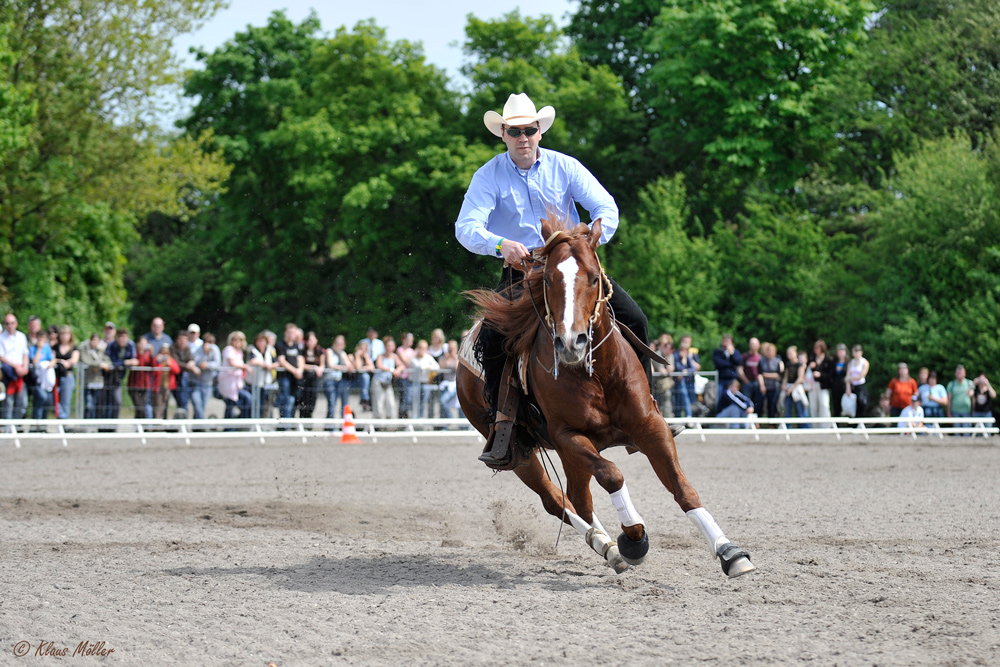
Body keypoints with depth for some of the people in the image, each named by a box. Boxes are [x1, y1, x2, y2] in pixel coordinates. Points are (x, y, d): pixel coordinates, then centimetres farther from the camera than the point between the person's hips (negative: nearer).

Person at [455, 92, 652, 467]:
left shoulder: (565, 167, 1)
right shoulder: (489, 177, -5)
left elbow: (606, 207, -4)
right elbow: (466, 228, -17)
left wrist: (593, 238, -26)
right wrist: (501, 245, -37)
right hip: (520, 271, -2)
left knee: (634, 321, -13)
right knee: (491, 337, -26)